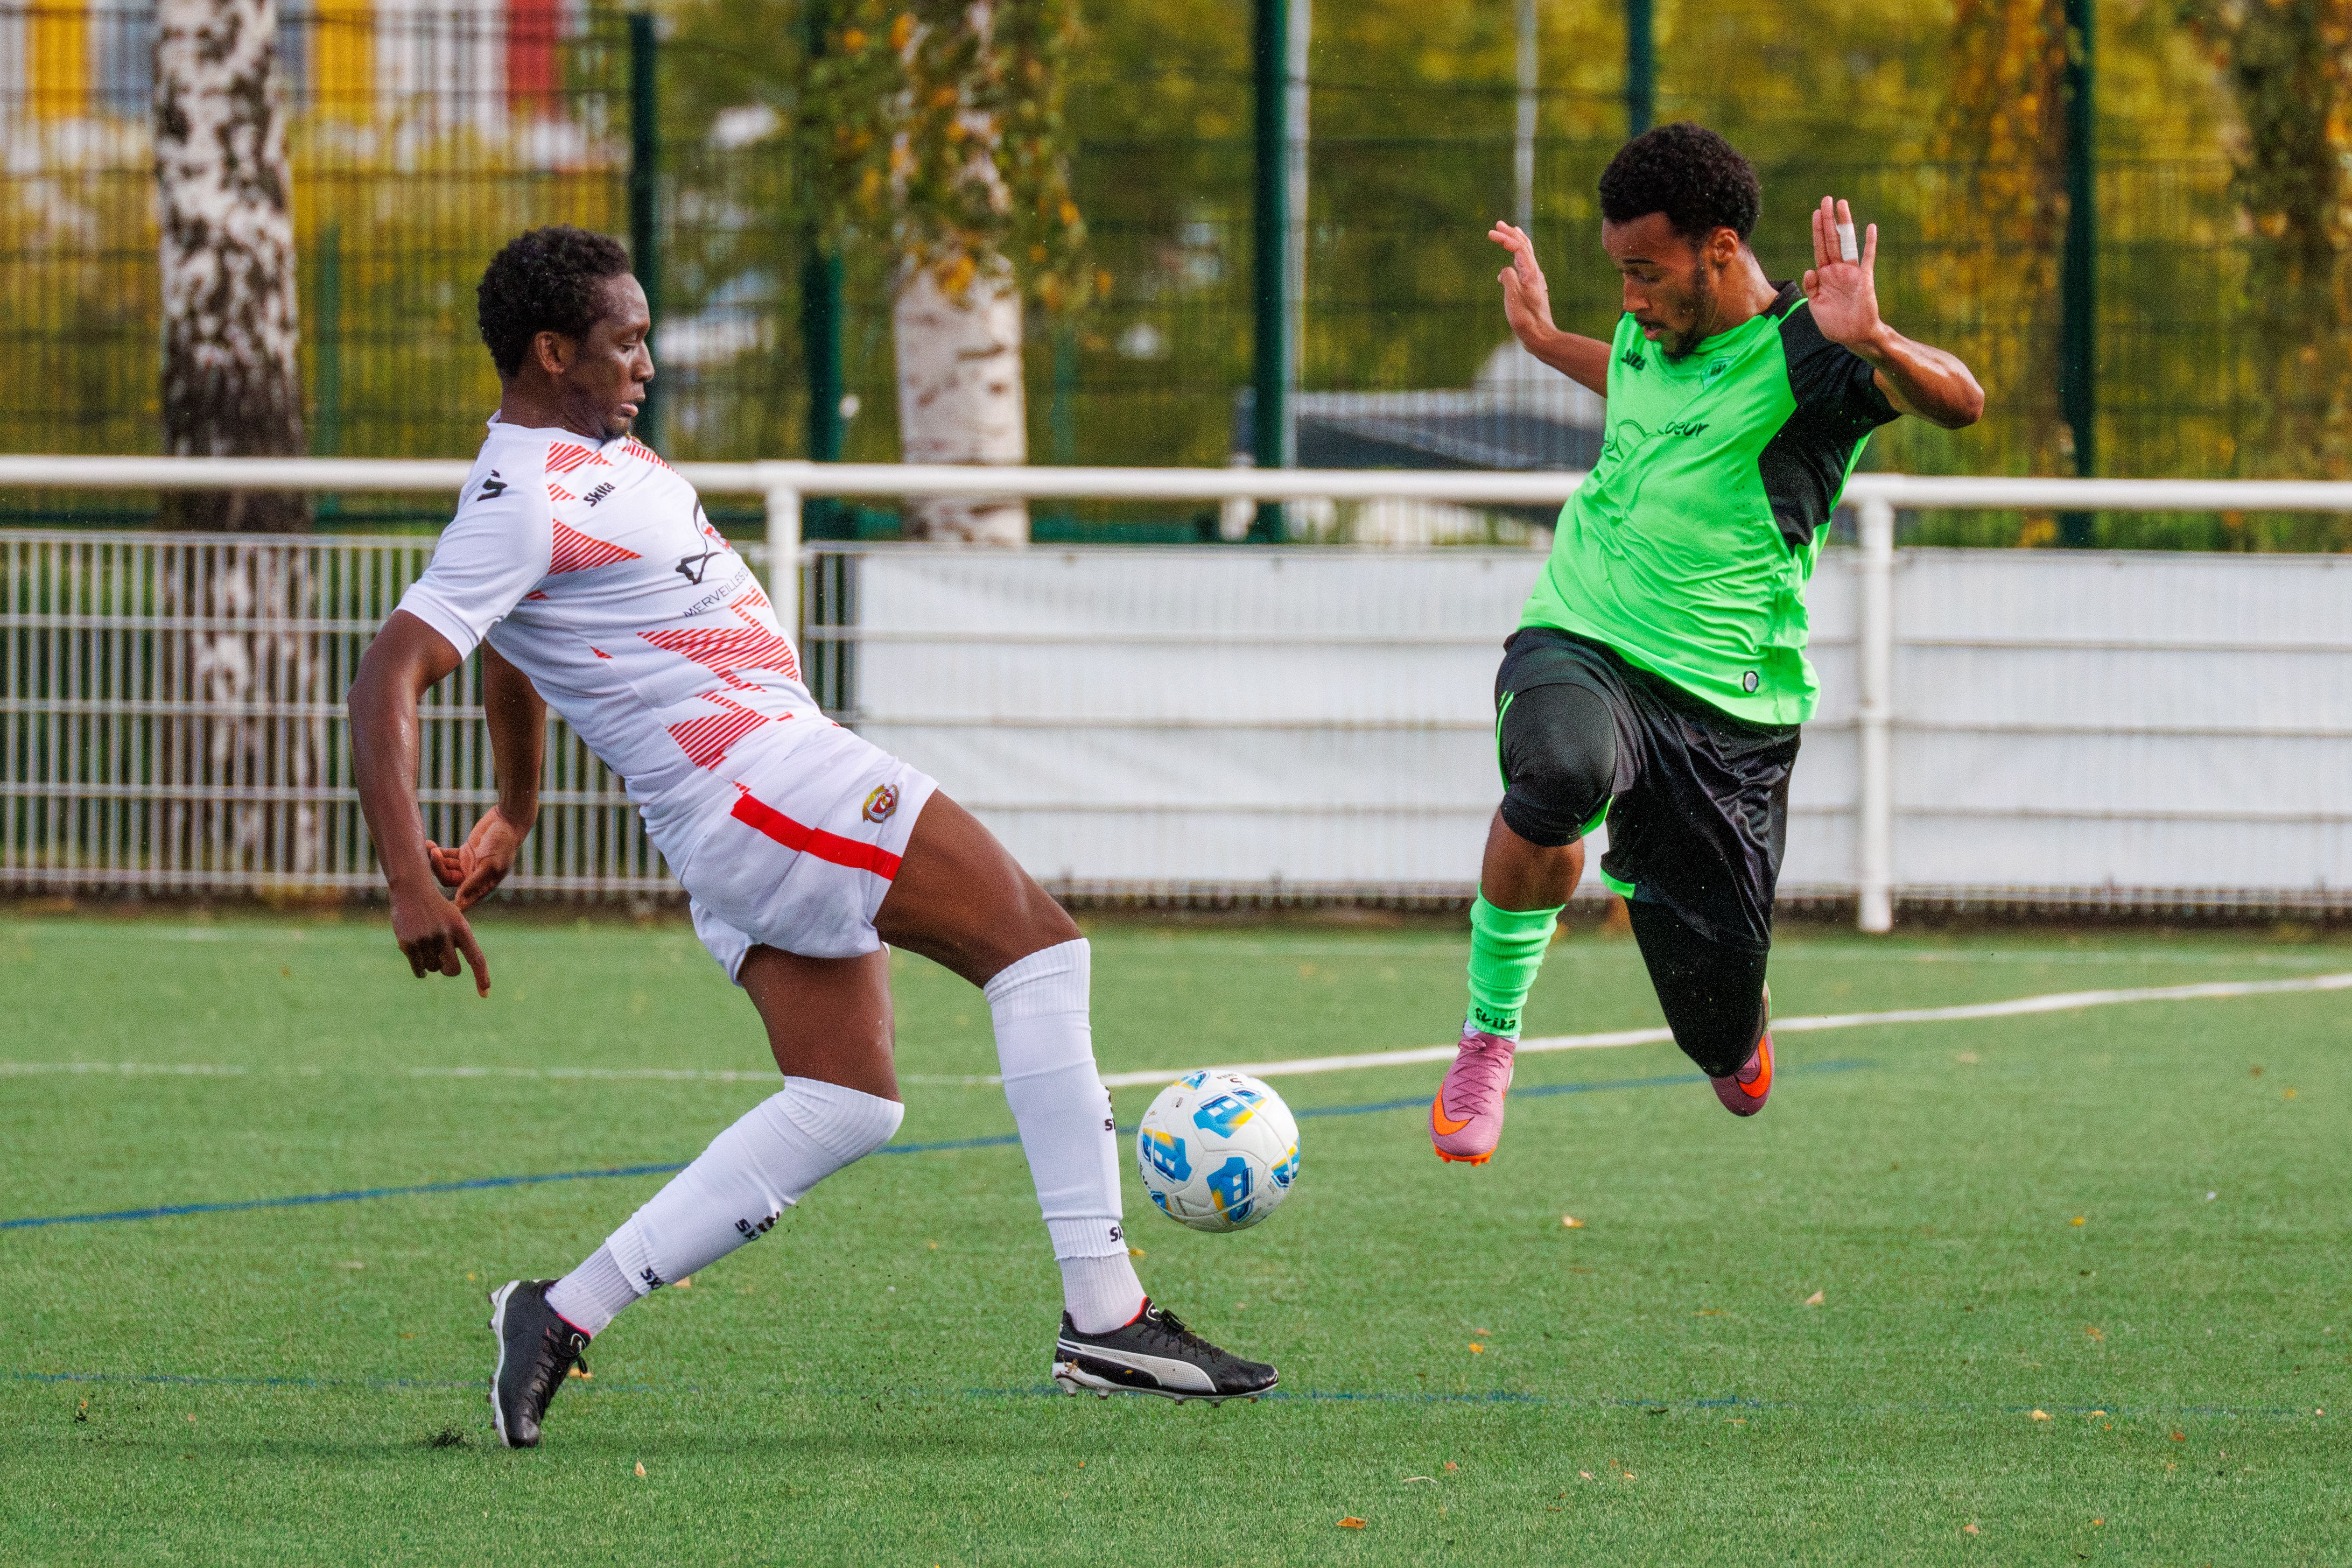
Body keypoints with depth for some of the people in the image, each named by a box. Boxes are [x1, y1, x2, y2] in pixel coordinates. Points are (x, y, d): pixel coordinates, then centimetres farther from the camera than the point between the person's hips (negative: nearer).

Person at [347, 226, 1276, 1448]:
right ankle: (1105, 1318, -16)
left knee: (845, 1106, 6)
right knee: (1036, 944, -13)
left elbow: (509, 639, 34)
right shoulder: (519, 509, -14)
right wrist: (409, 883, -30)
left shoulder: (589, 454, 17)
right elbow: (388, 682, -22)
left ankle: (564, 1319, 3)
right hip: (752, 781, -11)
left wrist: (516, 812, 40)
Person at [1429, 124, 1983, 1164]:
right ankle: (1489, 1033, -18)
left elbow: (1957, 403, -28)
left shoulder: (1798, 355, -10)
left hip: (1728, 706, -3)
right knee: (1558, 774, -38)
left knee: (1722, 1031, 2)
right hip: (1580, 649, 3)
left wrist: (1872, 343, -45)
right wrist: (1544, 341, 37)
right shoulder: (1646, 338, 9)